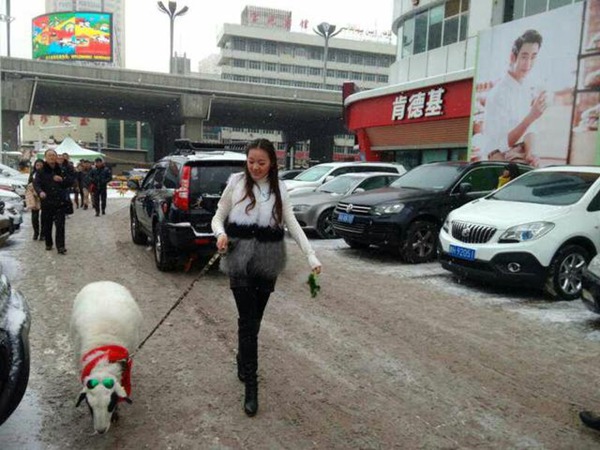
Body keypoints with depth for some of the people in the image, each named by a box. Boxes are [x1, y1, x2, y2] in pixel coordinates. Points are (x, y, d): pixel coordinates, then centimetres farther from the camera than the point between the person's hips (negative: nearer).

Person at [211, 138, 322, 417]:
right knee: (248, 320, -6)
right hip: (240, 258, -2)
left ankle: (243, 361, 37)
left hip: (268, 260, 2)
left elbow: (292, 224, 5)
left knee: (253, 319, 10)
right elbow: (218, 216, 6)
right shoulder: (236, 182, 1)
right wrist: (220, 233, -16)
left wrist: (311, 255, -4)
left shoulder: (279, 189, 7)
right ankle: (251, 386, 1)